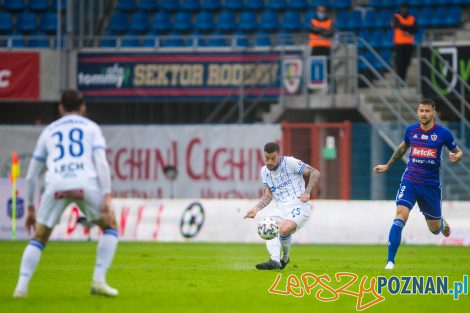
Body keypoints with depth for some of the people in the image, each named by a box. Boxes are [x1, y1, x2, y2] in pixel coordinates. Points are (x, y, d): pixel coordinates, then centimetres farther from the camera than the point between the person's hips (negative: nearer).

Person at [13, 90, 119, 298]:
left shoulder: (49, 131, 29)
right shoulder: (91, 127, 22)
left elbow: (31, 175, 28)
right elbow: (101, 163, 4)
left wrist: (30, 209, 35)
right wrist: (107, 198, -3)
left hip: (55, 185, 2)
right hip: (85, 184, -2)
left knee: (39, 238, 18)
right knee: (110, 226, 21)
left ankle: (21, 286, -1)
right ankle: (99, 281, 8)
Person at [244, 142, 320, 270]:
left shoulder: (290, 162, -5)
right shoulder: (265, 171, 14)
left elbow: (315, 173, -2)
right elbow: (267, 196, 17)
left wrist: (307, 192, -12)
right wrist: (255, 209, 2)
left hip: (298, 205, -6)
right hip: (281, 207, 6)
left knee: (284, 229, -31)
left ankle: (285, 257, -3)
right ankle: (275, 261, -38)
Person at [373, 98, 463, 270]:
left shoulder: (443, 133, -6)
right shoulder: (411, 130, 2)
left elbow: (458, 152, 7)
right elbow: (402, 148, 22)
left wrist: (456, 156, -17)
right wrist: (387, 165, 30)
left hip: (431, 185, 0)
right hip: (409, 181, 0)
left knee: (435, 229, 11)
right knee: (400, 217, -20)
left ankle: (442, 223, 52)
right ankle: (390, 261, -19)